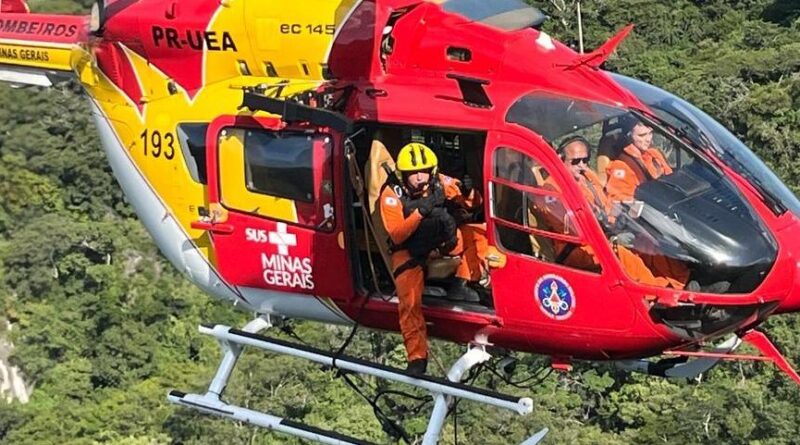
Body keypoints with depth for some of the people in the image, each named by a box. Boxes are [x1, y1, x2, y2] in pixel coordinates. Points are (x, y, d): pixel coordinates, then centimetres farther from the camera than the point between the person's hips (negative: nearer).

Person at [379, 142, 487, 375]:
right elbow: (396, 236, -25)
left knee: (478, 236, -17)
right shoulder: (392, 194, -18)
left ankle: (460, 286, -12)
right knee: (409, 301, -20)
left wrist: (468, 194, -28)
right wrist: (419, 213, -39)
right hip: (409, 251, -3)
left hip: (442, 240, 3)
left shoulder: (439, 183, -12)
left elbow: (473, 205, -3)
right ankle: (417, 357, -13)